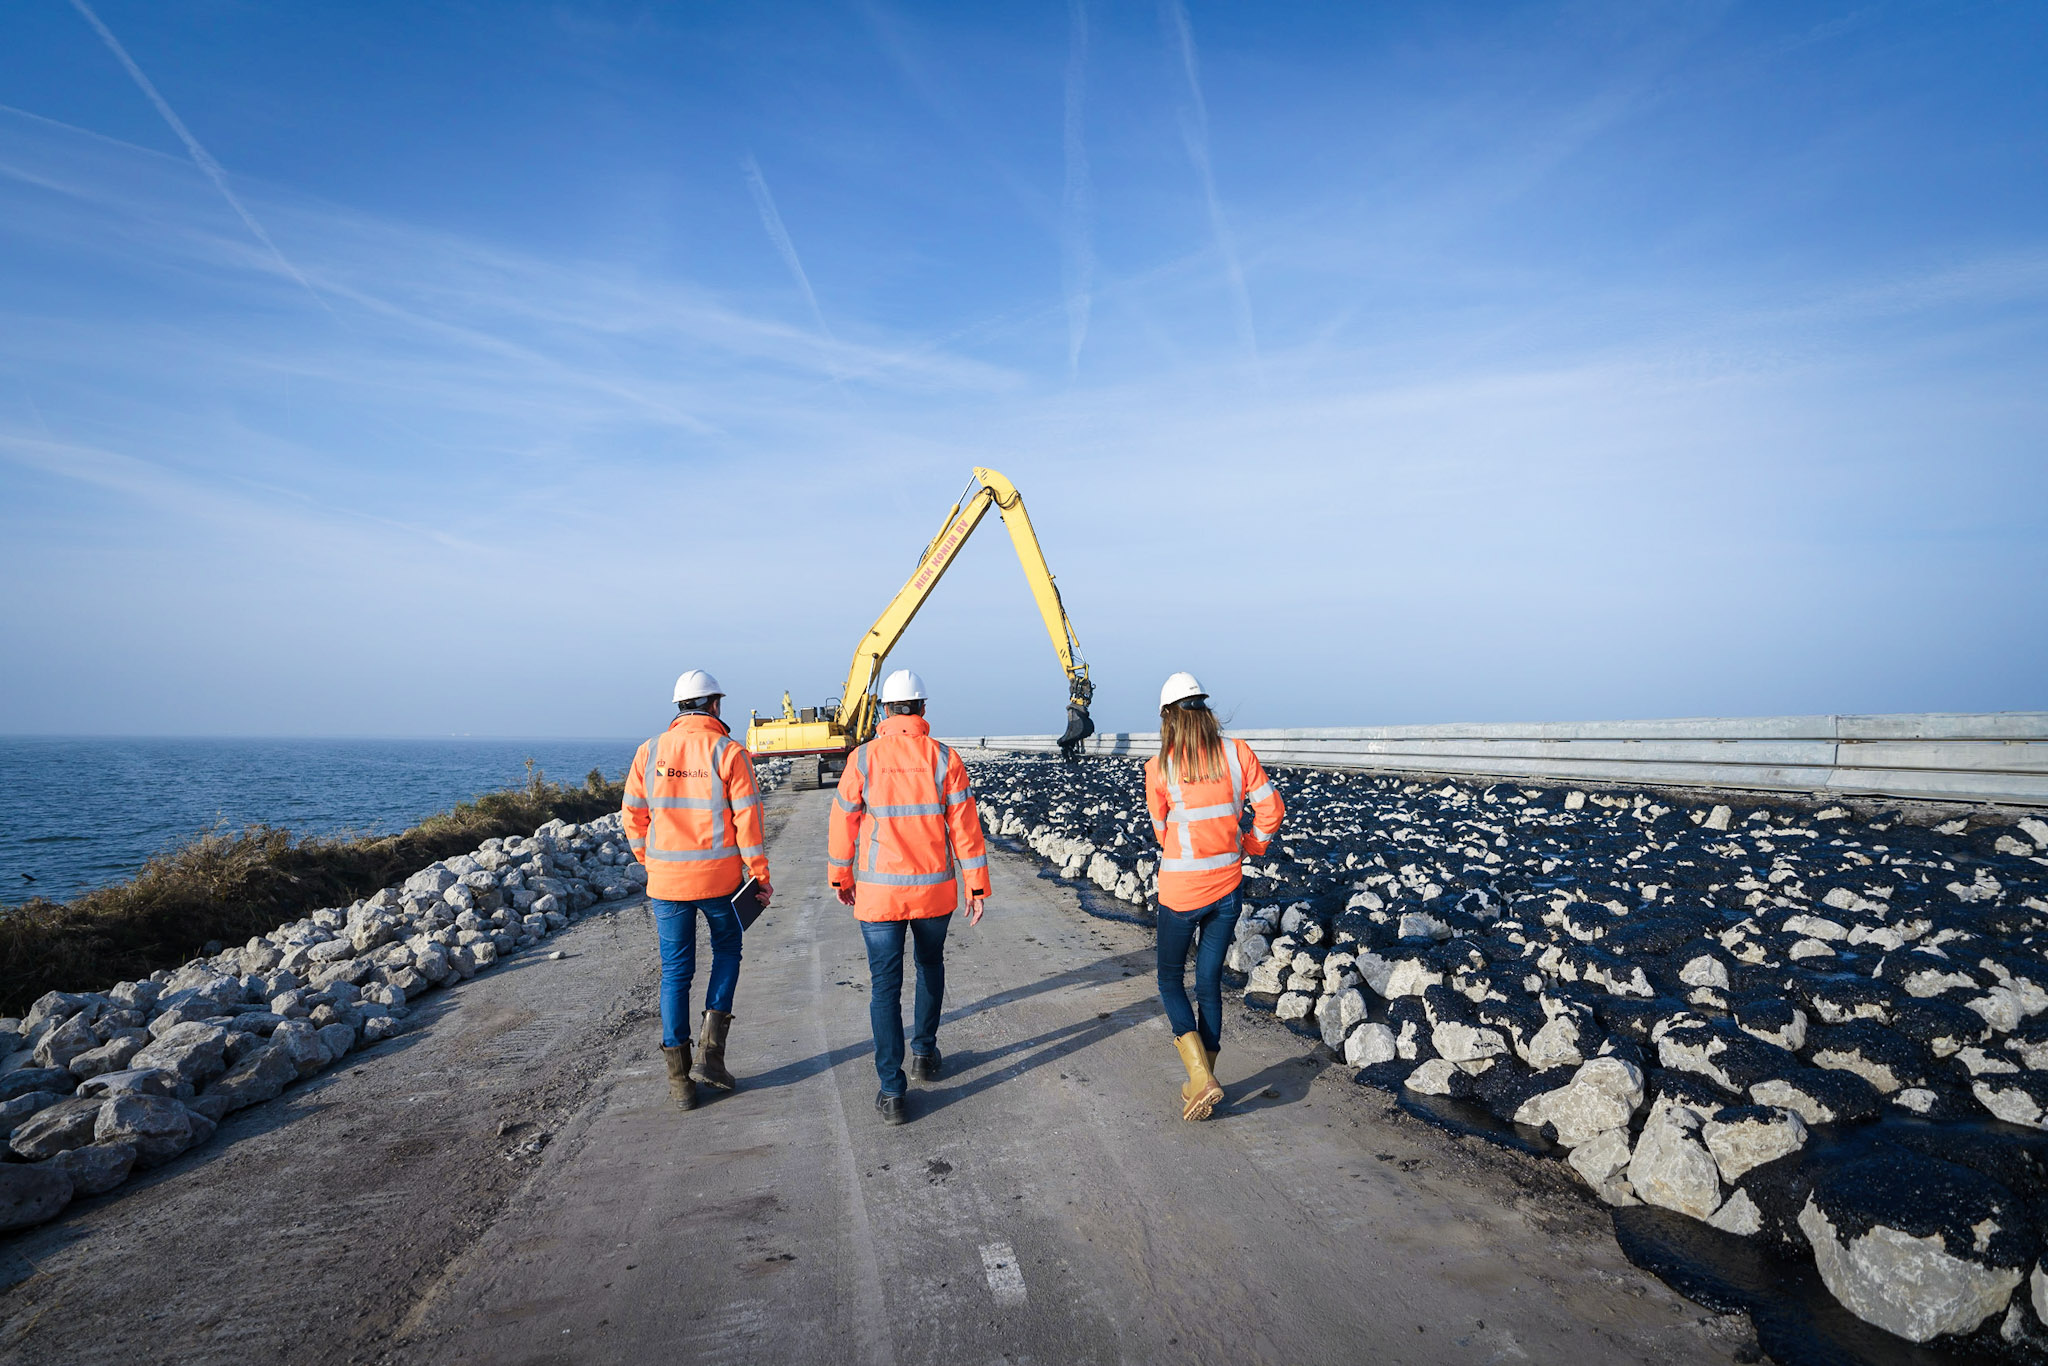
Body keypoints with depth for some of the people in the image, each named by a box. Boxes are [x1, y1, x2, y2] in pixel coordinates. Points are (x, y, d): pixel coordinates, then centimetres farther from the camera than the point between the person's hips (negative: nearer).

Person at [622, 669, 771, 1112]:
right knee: (727, 949, 21)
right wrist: (760, 874, -1)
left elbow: (633, 816, 4)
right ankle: (713, 1049, 11)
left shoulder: (650, 752, 1)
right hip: (719, 876, -2)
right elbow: (747, 819, -10)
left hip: (667, 879, 2)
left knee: (675, 971, 11)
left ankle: (679, 1077, 14)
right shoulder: (730, 752, -8)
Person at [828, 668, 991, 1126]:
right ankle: (925, 1053, 37)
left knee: (885, 984, 4)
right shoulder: (944, 758, -6)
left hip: (879, 892, -1)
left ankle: (892, 1092, 2)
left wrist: (841, 877, 15)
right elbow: (964, 825, -6)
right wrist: (977, 886, 1)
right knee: (930, 966, 25)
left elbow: (844, 822, 1)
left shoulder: (863, 758, -6)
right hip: (935, 890, 1)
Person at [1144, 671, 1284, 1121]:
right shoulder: (1237, 752, -4)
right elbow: (1271, 809, -3)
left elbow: (1161, 829, 1)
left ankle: (1202, 1080, -1)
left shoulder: (1160, 768, -11)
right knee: (1210, 983, 16)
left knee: (1171, 981, 13)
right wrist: (1249, 847, 12)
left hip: (1179, 892, -3)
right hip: (1226, 887, 4)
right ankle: (1204, 1081, 25)